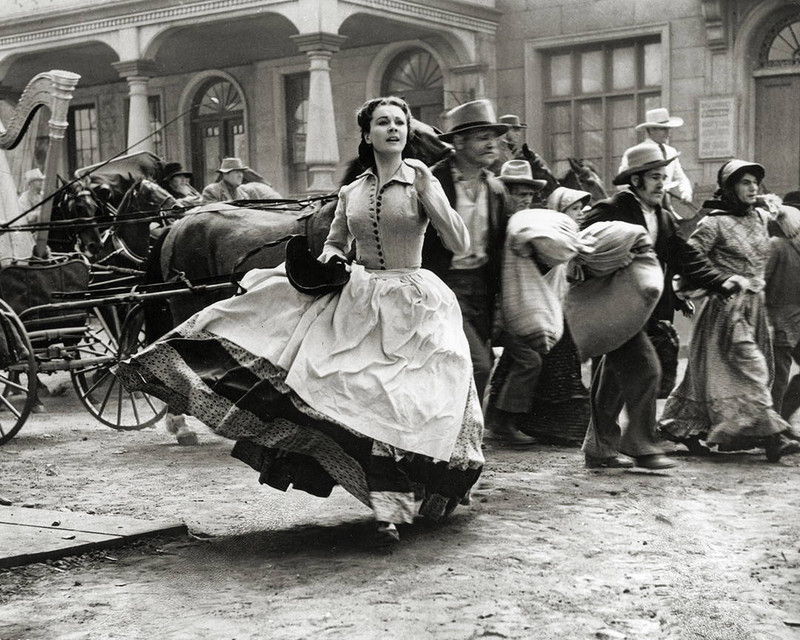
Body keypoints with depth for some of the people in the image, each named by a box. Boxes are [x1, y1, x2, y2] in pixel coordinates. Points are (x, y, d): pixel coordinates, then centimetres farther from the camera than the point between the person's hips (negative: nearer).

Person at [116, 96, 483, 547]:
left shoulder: (422, 184, -3)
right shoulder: (350, 192, 9)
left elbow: (461, 245, -11)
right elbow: (335, 244, 25)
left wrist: (429, 192, -18)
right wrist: (330, 259, 2)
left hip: (411, 305, -4)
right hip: (356, 299, 4)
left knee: (400, 403, -9)